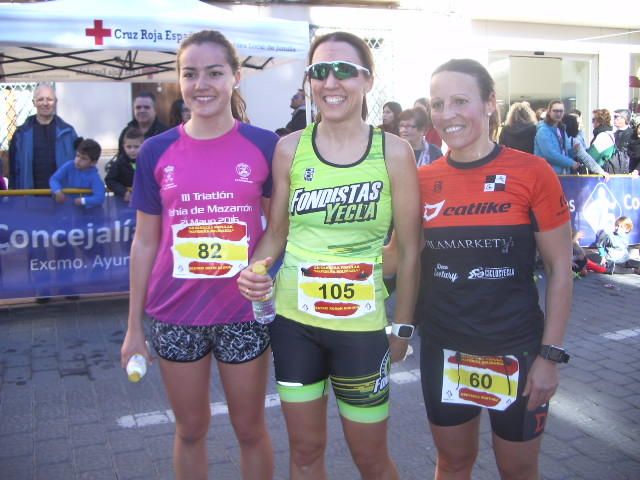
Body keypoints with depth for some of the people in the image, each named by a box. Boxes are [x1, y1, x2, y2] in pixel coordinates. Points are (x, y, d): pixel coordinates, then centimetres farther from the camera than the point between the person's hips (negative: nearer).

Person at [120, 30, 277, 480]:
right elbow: (145, 243, 4)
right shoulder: (156, 151, -1)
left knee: (251, 429, 15)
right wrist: (134, 325, 5)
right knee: (191, 429, 18)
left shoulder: (264, 145, -5)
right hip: (175, 314, 1)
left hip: (244, 312, -1)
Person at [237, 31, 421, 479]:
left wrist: (403, 326, 0)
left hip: (362, 326, -2)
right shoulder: (290, 148, -2)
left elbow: (410, 249, -2)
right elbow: (276, 232, 7)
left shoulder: (394, 151, -8)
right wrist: (253, 270, -12)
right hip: (293, 321, 2)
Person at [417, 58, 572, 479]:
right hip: (443, 349, 3)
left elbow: (560, 270, -7)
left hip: (515, 351, -2)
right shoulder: (423, 180, -2)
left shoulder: (532, 172, -11)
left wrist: (550, 355, -9)